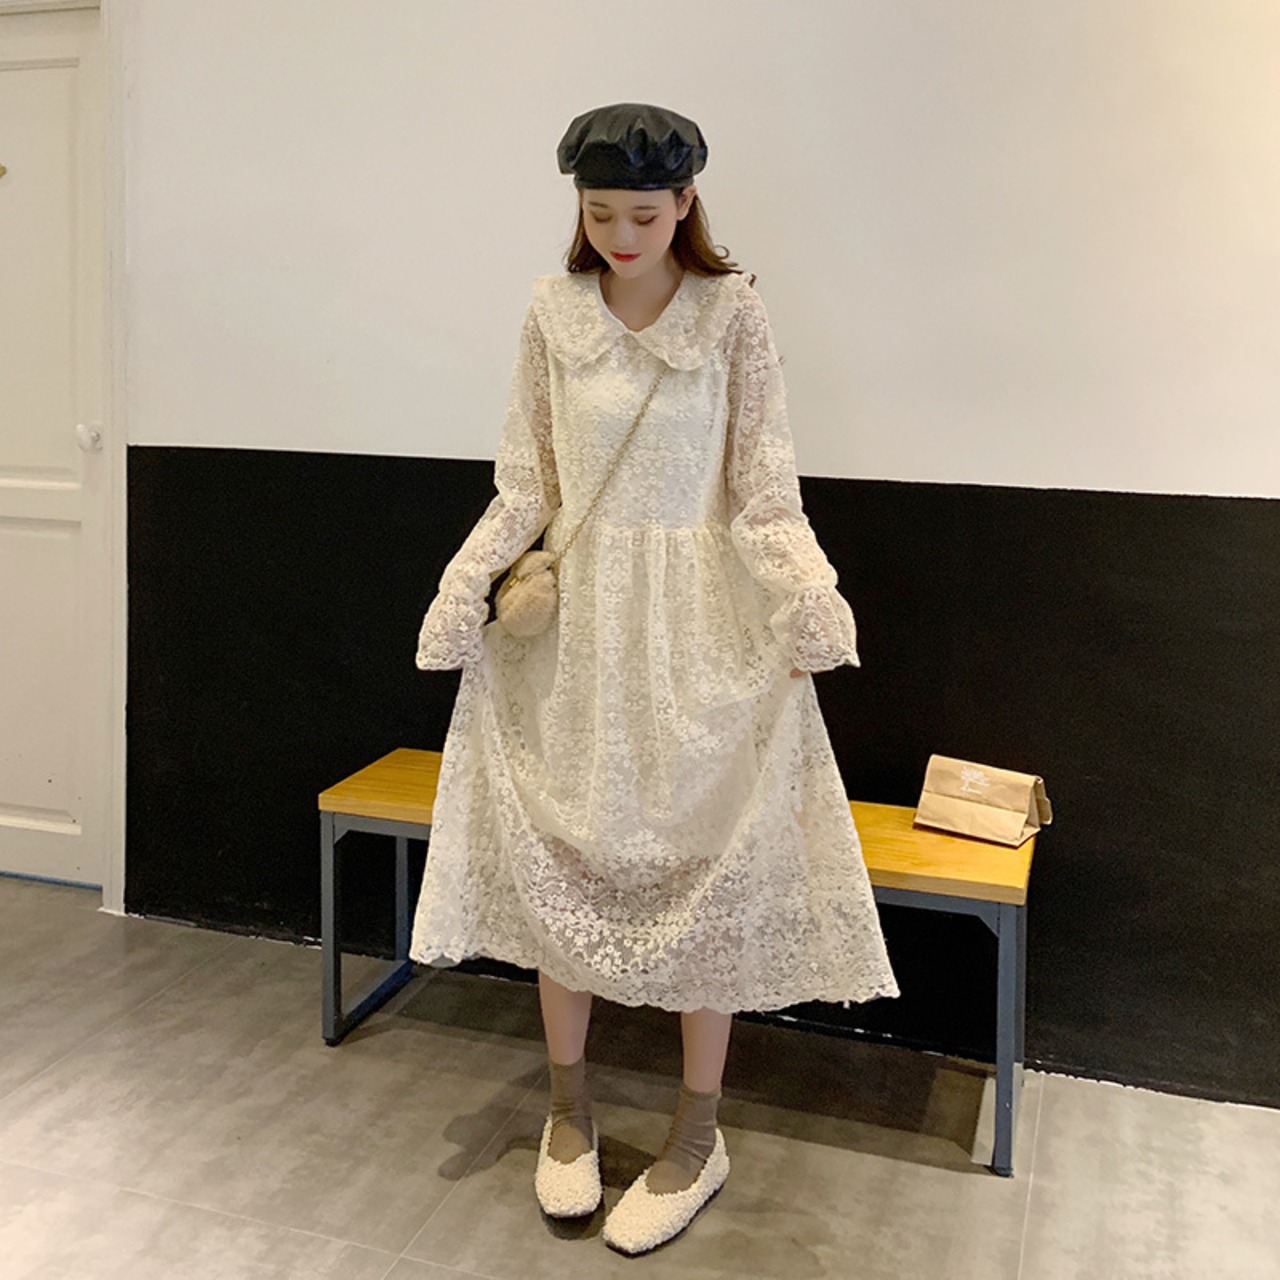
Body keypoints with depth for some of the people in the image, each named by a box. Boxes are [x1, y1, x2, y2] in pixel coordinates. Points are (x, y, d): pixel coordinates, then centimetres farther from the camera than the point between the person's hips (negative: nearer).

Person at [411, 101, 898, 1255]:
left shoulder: (733, 312, -4)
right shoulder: (552, 313, 2)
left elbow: (765, 489, -5)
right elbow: (525, 485, 5)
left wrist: (809, 587, -21)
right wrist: (468, 581, -9)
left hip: (699, 619, -2)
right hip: (575, 613, 3)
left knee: (704, 851, 1)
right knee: (560, 850, 7)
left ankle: (699, 1135, 18)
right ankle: (570, 1104, 26)